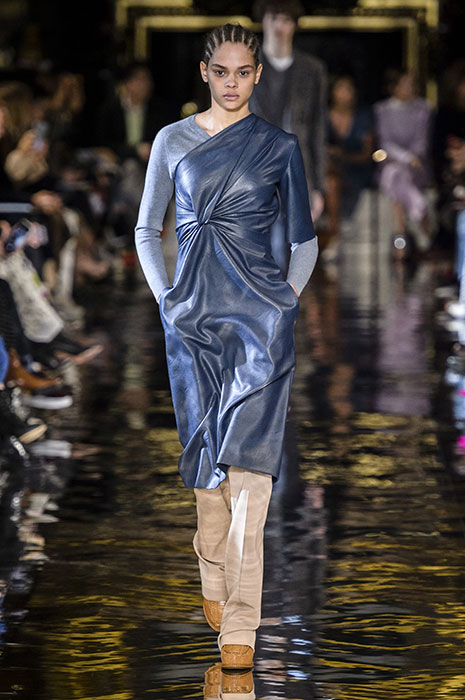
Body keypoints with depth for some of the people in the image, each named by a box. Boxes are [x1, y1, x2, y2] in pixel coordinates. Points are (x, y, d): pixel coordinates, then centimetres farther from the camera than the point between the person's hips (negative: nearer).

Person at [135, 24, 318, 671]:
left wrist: (287, 301, 0)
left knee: (247, 463, -11)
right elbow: (147, 231, 15)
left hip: (259, 317, -3)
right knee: (205, 454, 10)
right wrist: (166, 297, 5)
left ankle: (239, 625, -14)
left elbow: (305, 240, 11)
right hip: (192, 318, 3)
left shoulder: (280, 148, 3)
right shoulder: (173, 141, 7)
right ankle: (213, 582, 32)